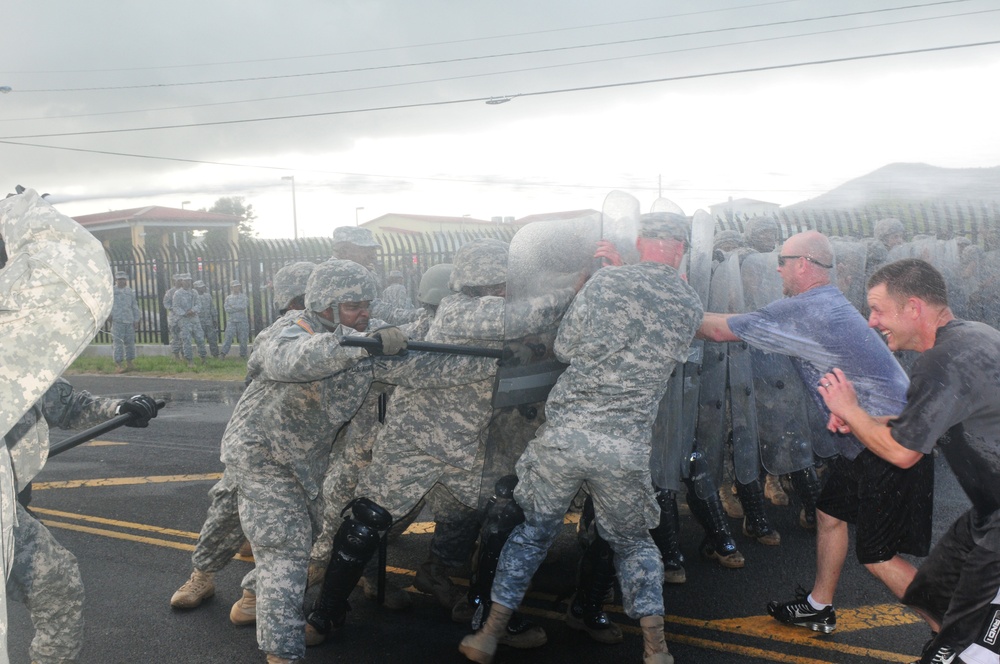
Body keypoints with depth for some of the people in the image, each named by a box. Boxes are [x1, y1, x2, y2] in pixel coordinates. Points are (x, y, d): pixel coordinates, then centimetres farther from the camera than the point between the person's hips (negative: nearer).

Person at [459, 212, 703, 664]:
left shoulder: (605, 281, -2)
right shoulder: (690, 305, 4)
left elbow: (564, 348, 4)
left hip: (565, 433, -1)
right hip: (627, 448, 1)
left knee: (533, 530, 18)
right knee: (633, 542, 23)